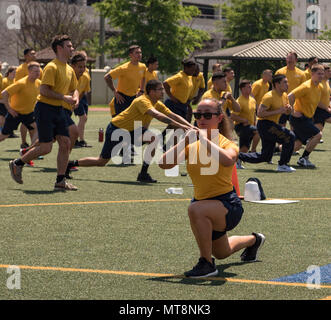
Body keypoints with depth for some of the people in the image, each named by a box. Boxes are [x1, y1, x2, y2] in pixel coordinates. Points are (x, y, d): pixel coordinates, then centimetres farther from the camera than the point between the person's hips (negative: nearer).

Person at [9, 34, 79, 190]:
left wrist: (75, 98, 1)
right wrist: (64, 98, -22)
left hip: (58, 110, 8)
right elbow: (44, 90, -21)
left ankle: (60, 181, 5)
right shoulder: (52, 67, -15)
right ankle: (17, 164, 13)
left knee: (65, 143, 0)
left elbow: (73, 89, 23)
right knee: (46, 147, -8)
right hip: (45, 109, -8)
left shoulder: (69, 69, 12)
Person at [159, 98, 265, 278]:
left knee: (196, 209, -39)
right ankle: (253, 240, 60)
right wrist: (185, 141, -26)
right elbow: (164, 163, -17)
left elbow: (227, 160, -42)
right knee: (221, 253, 28)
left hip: (228, 205, -7)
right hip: (202, 202, 7)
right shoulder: (191, 145, -2)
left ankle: (207, 264, -23)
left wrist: (204, 139, -35)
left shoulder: (227, 144, -16)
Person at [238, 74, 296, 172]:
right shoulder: (269, 96, -17)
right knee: (290, 136, -22)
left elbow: (287, 112, 24)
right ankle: (282, 165, -14)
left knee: (265, 157, 8)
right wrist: (278, 111, -25)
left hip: (271, 125, 9)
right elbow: (259, 113, -24)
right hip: (265, 124, -9)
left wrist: (289, 109, -1)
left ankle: (237, 156, 18)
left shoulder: (284, 96, 10)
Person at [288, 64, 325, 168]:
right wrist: (292, 112, -23)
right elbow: (290, 97, -25)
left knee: (296, 146, 10)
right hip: (299, 118, -9)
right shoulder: (306, 86, -20)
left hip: (307, 118, 9)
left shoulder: (320, 87, 8)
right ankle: (303, 159, -8)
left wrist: (326, 108, 18)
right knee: (317, 134, -18)